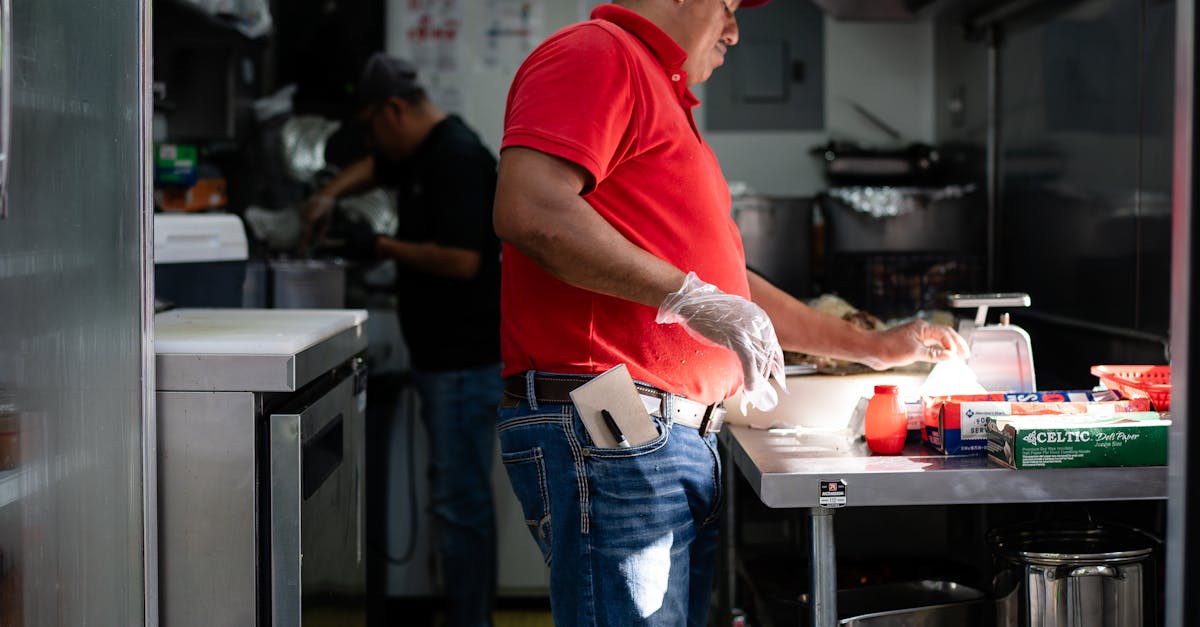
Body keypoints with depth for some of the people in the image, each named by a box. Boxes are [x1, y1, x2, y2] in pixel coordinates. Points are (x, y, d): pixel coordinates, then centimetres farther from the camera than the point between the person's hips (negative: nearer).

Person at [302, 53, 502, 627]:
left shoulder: (458, 158, -17)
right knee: (460, 494, 15)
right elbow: (376, 166, 36)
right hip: (440, 357, 10)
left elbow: (462, 261, -25)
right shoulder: (420, 152, 14)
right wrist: (332, 193, 18)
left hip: (464, 360, -10)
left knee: (460, 499, -6)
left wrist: (382, 247, -13)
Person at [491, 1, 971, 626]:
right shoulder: (595, 53, -3)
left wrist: (873, 347, 31)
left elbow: (726, 281, 31)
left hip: (687, 433, 10)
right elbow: (528, 210, -21)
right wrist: (688, 295, -19)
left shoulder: (663, 95, 28)